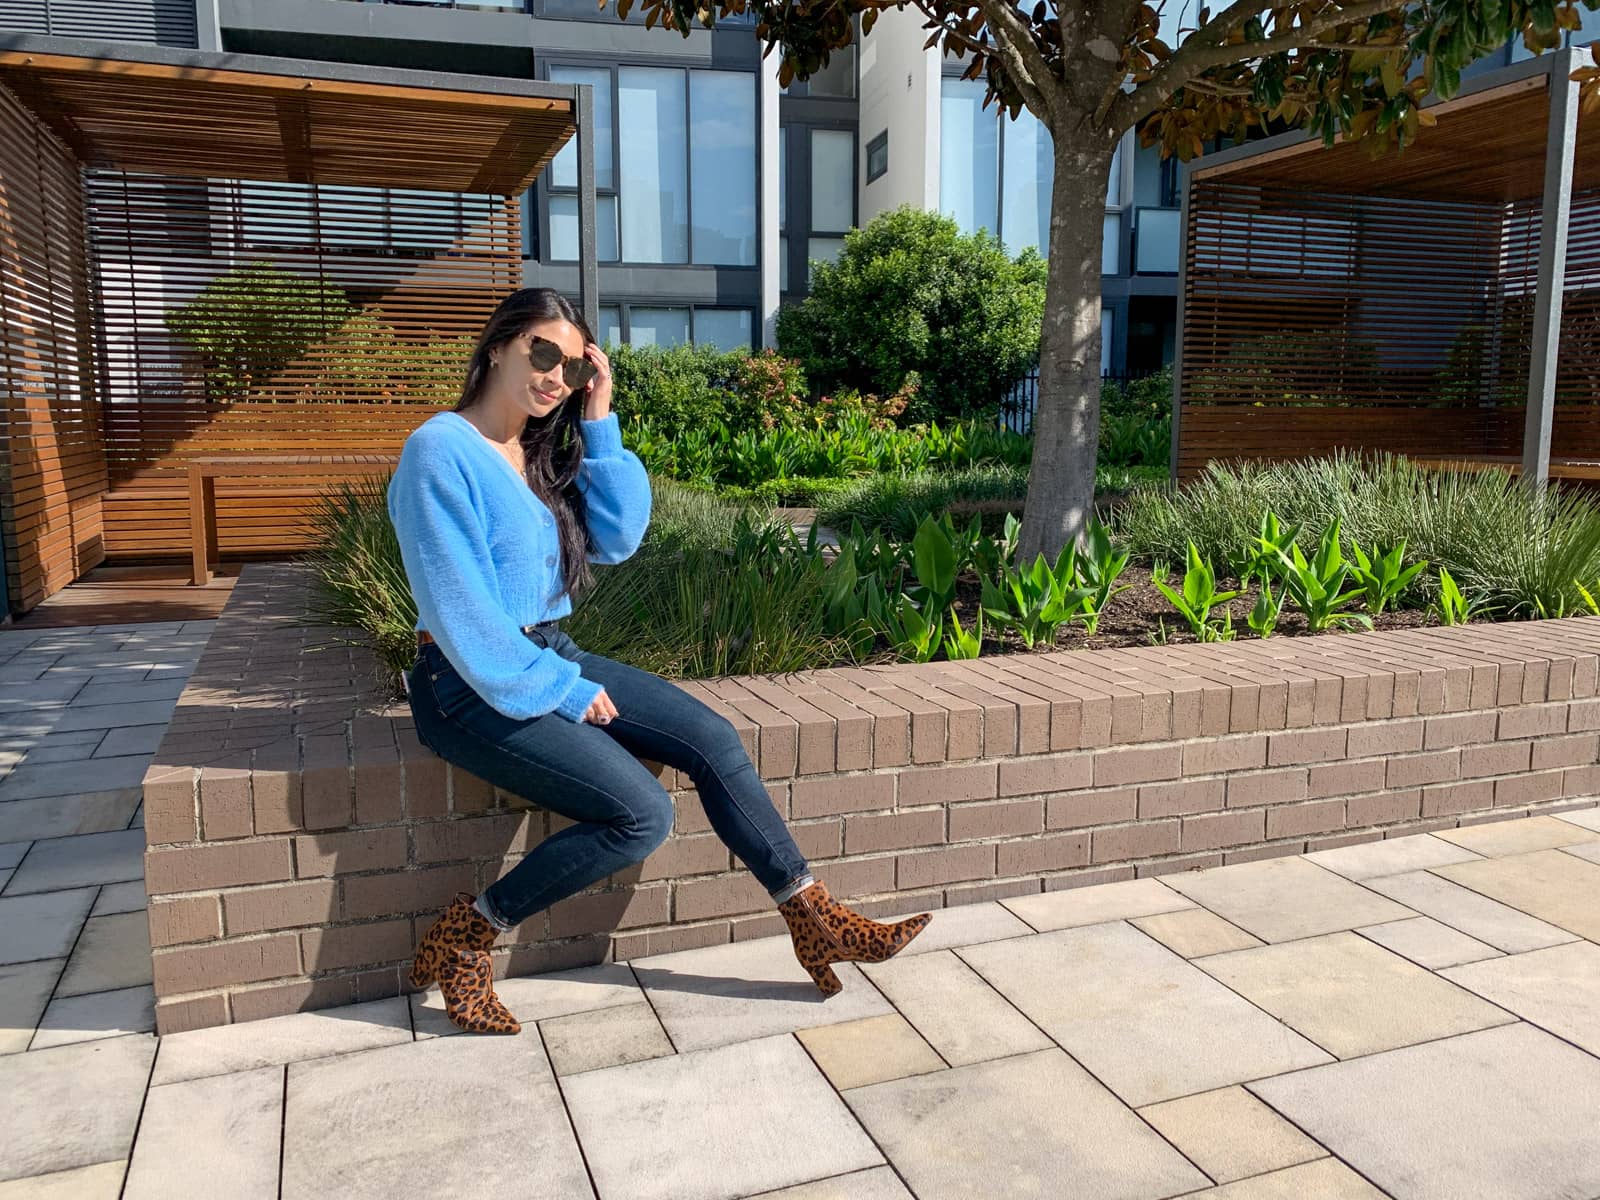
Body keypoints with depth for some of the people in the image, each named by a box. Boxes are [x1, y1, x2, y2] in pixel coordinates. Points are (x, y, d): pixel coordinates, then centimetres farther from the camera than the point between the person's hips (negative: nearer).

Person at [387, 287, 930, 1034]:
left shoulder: (542, 451, 9)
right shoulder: (441, 452, -16)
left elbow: (616, 539, 1)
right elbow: (461, 611, -19)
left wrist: (599, 424, -5)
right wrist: (560, 692, -15)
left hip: (545, 656, 8)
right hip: (470, 685, -8)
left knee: (710, 738, -4)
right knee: (641, 814, -20)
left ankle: (817, 922, 5)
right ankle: (461, 940, -2)